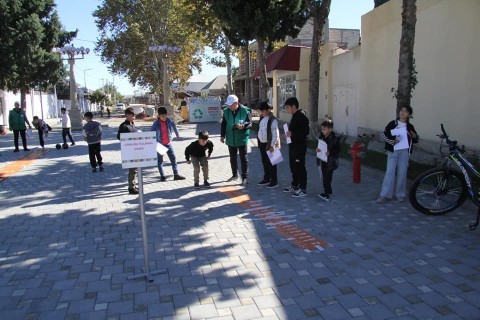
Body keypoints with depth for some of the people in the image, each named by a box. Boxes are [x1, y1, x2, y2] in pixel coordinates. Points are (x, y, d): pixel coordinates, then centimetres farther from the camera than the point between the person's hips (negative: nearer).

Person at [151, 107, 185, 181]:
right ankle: (162, 176, 16)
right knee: (160, 160, 6)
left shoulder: (169, 121, -6)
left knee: (173, 158, 2)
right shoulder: (156, 124, -14)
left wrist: (177, 134, 30)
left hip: (168, 143, 3)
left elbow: (174, 126, 14)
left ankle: (176, 174, 10)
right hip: (159, 144, -3)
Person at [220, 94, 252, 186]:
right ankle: (235, 175, 31)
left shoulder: (245, 110, -12)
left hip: (242, 139, -4)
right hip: (231, 139, 4)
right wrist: (222, 135, 2)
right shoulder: (226, 111, -1)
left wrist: (243, 126, -27)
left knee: (243, 158, 0)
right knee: (232, 158, 16)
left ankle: (244, 177, 6)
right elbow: (223, 124, 8)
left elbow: (250, 123, -7)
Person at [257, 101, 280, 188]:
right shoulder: (262, 118, 9)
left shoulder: (273, 120, -17)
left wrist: (272, 145, -21)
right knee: (264, 162, 16)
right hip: (262, 144, 8)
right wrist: (259, 142, 15)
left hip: (269, 145, -8)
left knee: (271, 163, 0)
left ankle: (274, 181, 11)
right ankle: (266, 179, 30)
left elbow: (275, 134, -19)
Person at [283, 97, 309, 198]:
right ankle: (294, 186, 30)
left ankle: (303, 189, 5)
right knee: (293, 166, 17)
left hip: (300, 146, -10)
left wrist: (292, 133, -22)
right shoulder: (294, 116, 13)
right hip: (293, 145, 10)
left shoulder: (301, 116, -17)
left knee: (300, 167, -3)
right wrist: (289, 132, 6)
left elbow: (306, 132, -23)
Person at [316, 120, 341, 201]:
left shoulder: (335, 138, -11)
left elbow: (338, 150, -12)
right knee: (324, 177, 15)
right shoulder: (321, 137, 7)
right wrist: (317, 149, -8)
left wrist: (330, 152, -27)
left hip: (330, 162, -7)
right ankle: (328, 191, 31)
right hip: (323, 161, 7)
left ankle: (326, 195, -9)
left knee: (327, 178, -10)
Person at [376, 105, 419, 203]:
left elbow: (415, 140, 16)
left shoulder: (410, 126, 7)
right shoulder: (392, 123, 1)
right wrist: (392, 140, -17)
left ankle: (400, 194, 17)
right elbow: (383, 134, -3)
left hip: (404, 152, 2)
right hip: (393, 151, -1)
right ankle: (385, 194, 1)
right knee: (389, 172, -3)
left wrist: (415, 137, -7)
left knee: (402, 173, 6)